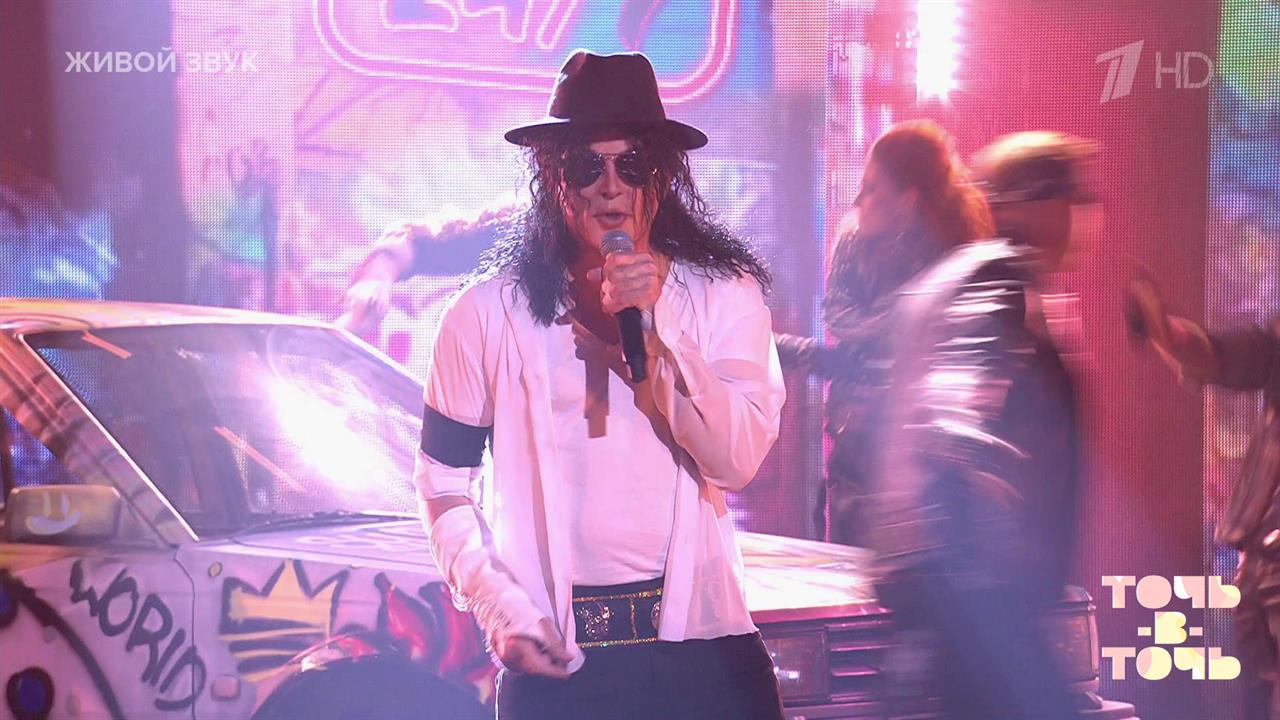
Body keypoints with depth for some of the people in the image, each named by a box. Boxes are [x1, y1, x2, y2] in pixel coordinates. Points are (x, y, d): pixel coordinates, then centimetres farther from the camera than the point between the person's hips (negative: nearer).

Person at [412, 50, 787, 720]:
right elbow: (444, 484, 7)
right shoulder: (490, 312, 1)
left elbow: (739, 460, -7)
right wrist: (499, 606, -5)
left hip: (702, 650, 1)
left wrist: (657, 327, -15)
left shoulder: (722, 294, 3)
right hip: (554, 659, -1)